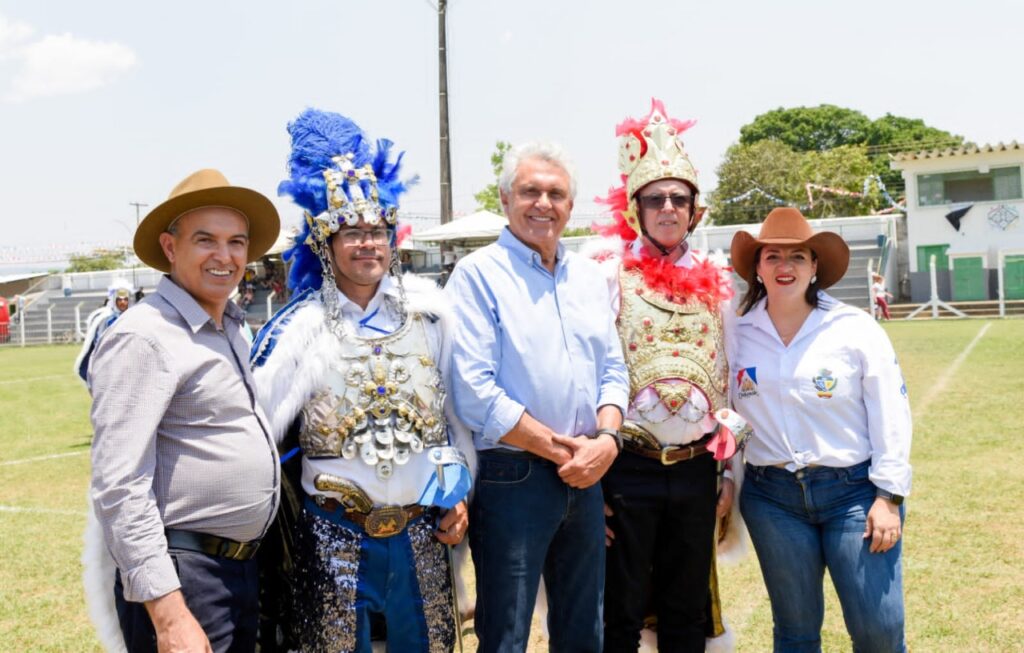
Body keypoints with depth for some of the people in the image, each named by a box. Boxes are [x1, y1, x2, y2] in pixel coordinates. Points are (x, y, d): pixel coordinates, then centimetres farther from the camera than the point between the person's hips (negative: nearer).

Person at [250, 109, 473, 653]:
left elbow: (457, 404, 6)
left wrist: (459, 493, 6)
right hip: (334, 535, -2)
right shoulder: (301, 326, -8)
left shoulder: (428, 307, -1)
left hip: (421, 528, 3)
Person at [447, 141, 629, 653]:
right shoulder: (478, 274, -9)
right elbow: (475, 393, -17)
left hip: (585, 478, 6)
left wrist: (606, 439, -8)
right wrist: (563, 450, -14)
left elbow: (613, 370, 12)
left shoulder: (588, 276, 11)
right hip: (511, 477, -6)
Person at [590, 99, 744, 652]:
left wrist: (727, 471, 11)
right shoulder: (609, 274, -6)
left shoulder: (715, 282, 7)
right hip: (628, 466, -4)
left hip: (696, 467, 4)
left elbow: (726, 382, 12)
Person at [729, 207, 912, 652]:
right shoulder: (738, 333, 1)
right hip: (771, 497, 2)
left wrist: (889, 495, -7)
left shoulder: (855, 328, -4)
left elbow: (890, 416, -3)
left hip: (854, 490, -1)